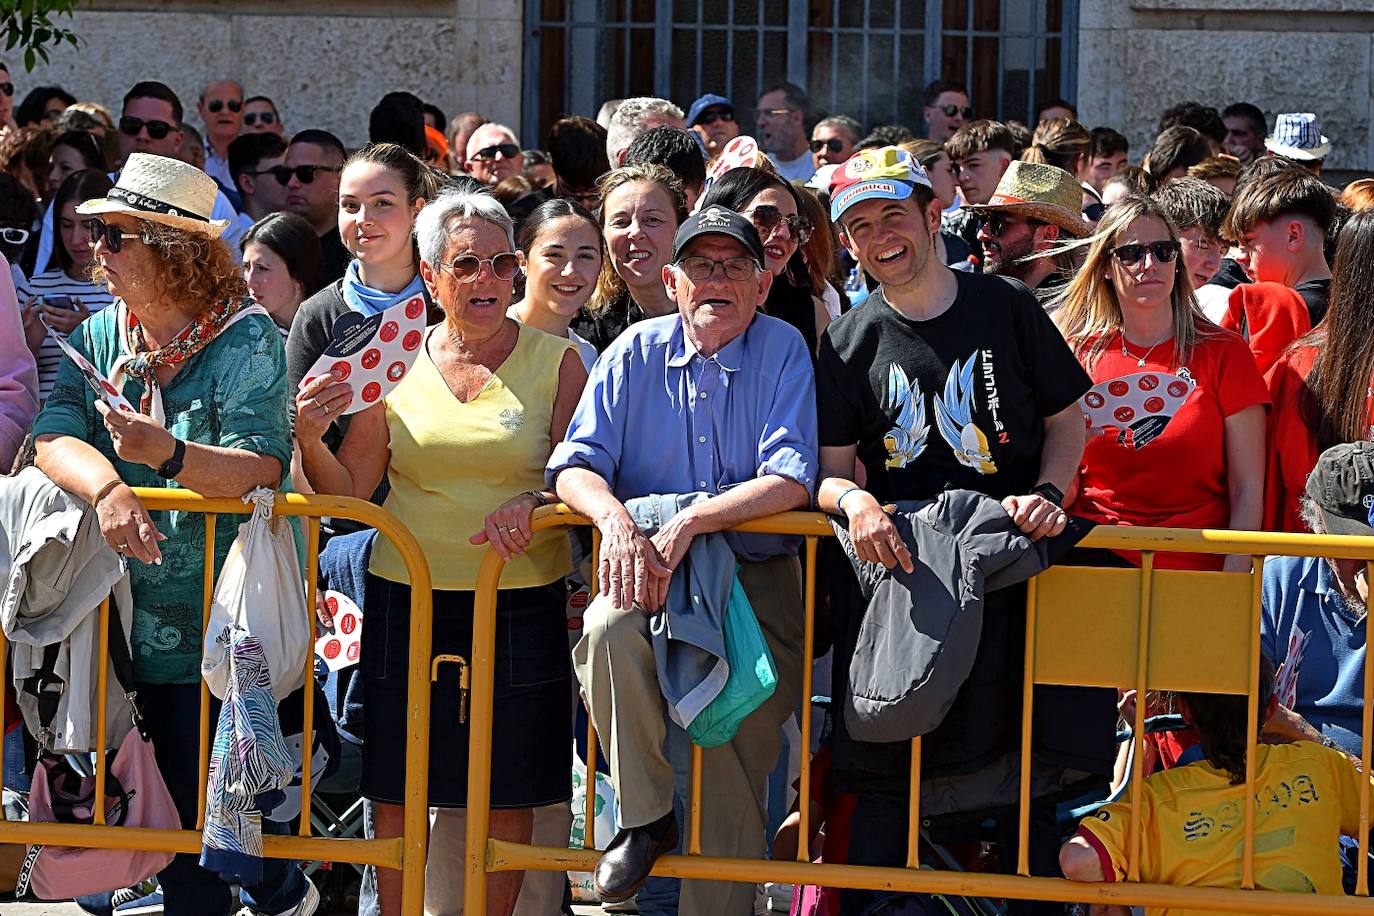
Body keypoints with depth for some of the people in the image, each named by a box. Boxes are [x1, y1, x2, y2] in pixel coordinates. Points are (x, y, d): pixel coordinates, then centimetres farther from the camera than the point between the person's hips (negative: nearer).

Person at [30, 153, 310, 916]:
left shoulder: (247, 343, -9)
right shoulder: (98, 338, 8)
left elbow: (260, 470, -20)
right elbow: (54, 437, -7)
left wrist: (170, 457, -39)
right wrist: (108, 488, -28)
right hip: (131, 618, 6)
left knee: (204, 801, -4)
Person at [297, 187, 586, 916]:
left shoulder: (554, 361, 3)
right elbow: (348, 491, 6)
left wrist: (536, 504, -20)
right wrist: (310, 438, -12)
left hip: (521, 606, -1)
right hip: (407, 603, 1)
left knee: (506, 798, 3)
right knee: (398, 796, 3)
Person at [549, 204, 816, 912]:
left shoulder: (783, 351, 1)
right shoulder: (636, 353, 7)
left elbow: (791, 480, -10)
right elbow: (575, 466, 1)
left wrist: (691, 521, -22)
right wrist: (615, 517, -22)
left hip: (758, 575, -1)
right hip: (652, 564, 2)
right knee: (609, 627, -32)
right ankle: (645, 816, -16)